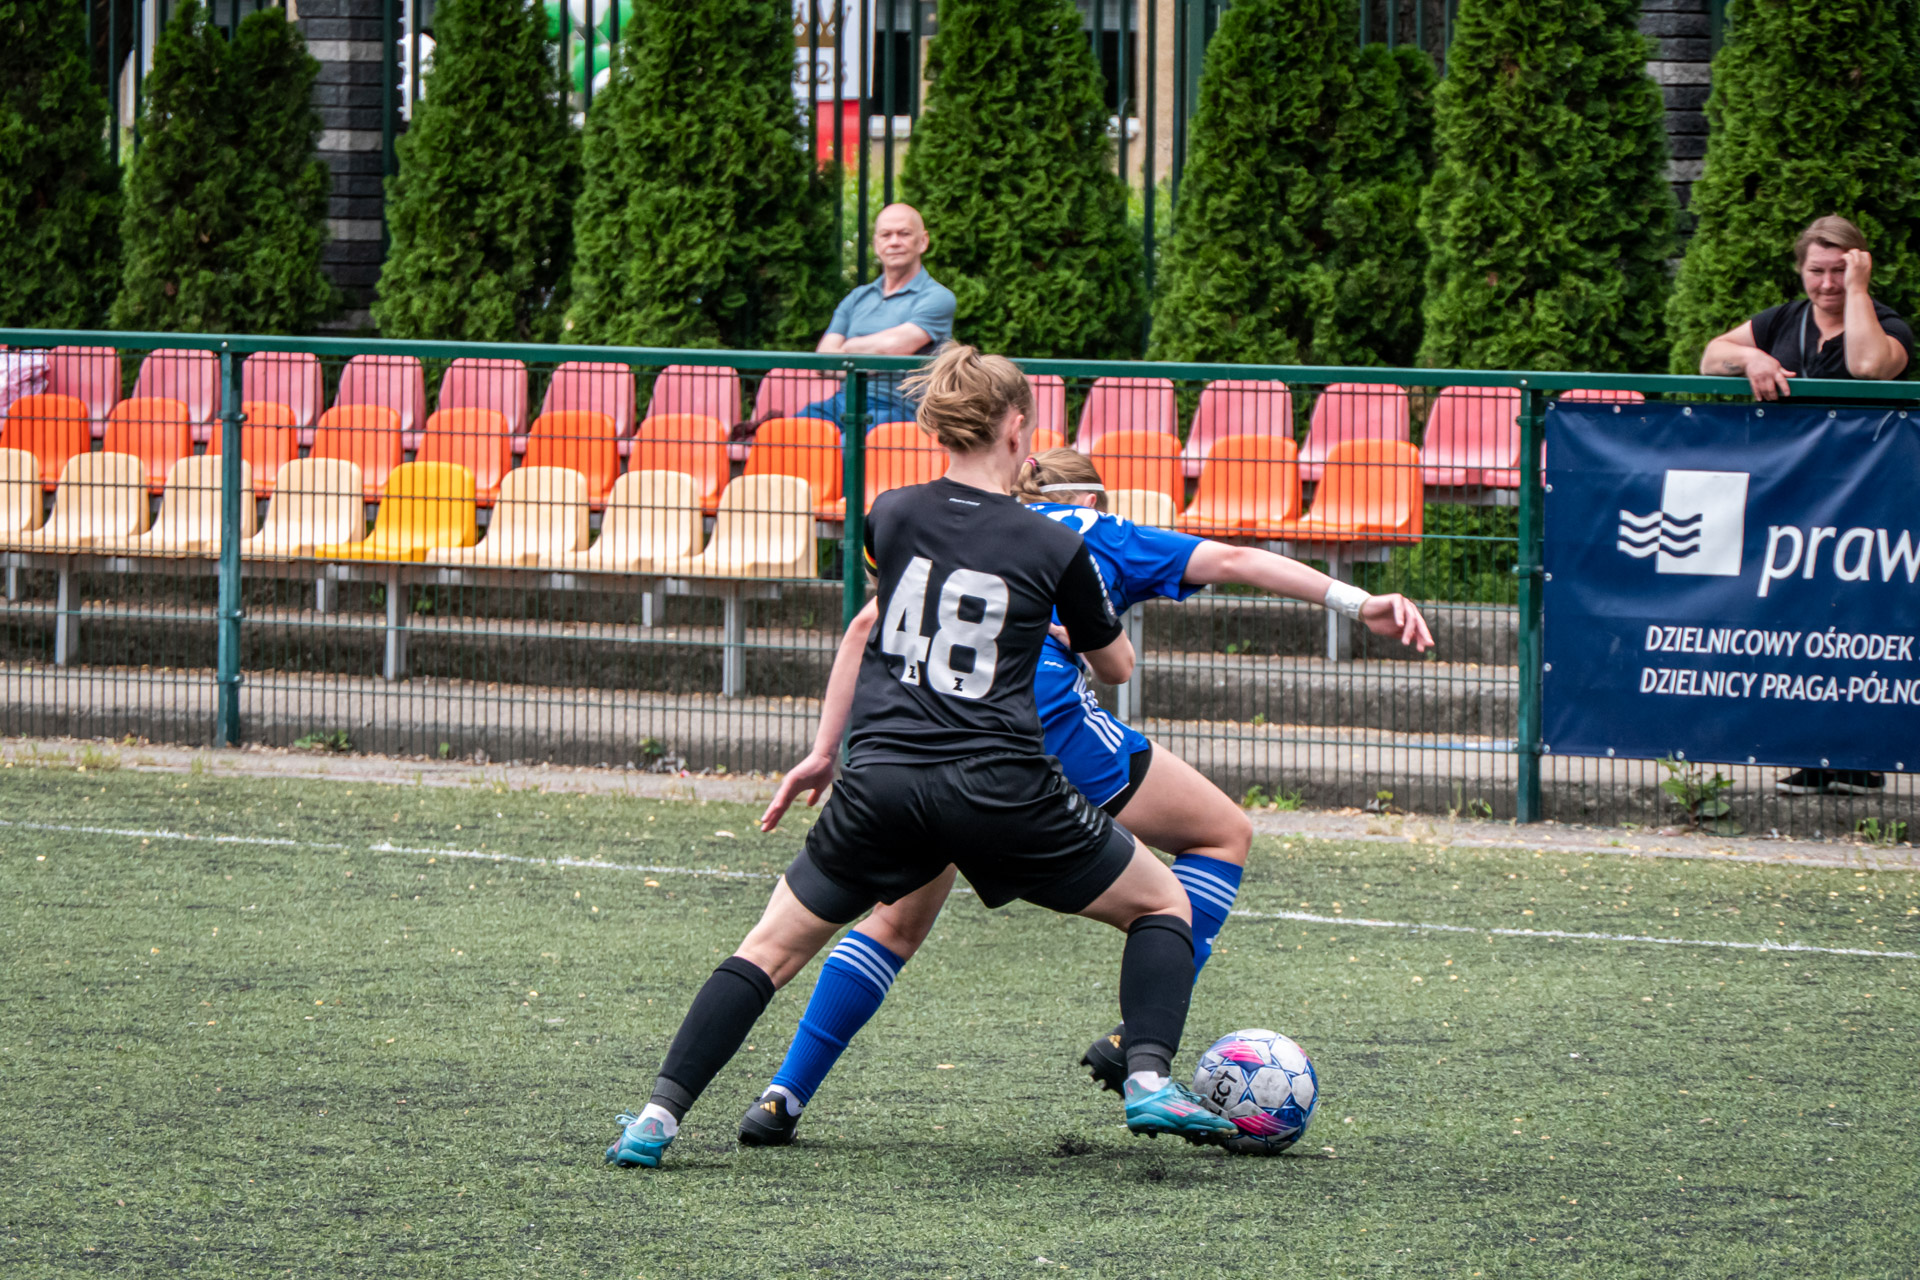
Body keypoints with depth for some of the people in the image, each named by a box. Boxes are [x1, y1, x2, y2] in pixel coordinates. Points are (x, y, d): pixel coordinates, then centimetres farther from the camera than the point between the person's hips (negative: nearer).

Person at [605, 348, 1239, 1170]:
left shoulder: (894, 516, 8)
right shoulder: (1054, 548, 0)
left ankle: (659, 1114, 2)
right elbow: (1114, 666, 16)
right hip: (998, 786, -2)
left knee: (774, 946, 15)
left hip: (880, 782, 2)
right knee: (1162, 904, 15)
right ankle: (1150, 1078, -5)